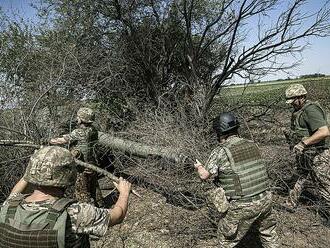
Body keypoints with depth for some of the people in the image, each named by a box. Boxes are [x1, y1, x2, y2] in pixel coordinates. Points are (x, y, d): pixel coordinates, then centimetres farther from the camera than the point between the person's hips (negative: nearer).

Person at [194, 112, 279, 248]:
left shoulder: (220, 152, -12)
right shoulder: (252, 145, 4)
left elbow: (204, 175, -2)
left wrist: (199, 166, 20)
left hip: (241, 207, -5)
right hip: (264, 201, 5)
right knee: (269, 235, 30)